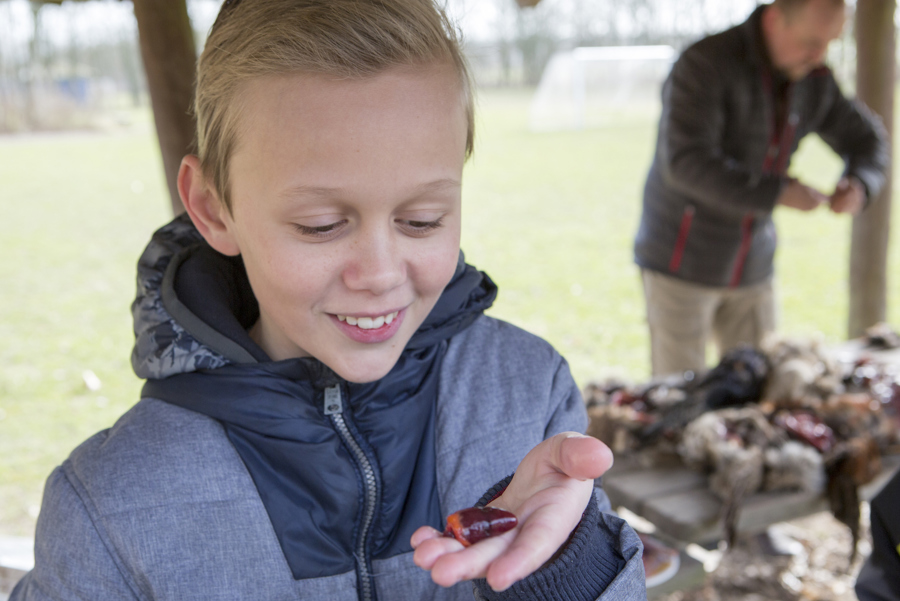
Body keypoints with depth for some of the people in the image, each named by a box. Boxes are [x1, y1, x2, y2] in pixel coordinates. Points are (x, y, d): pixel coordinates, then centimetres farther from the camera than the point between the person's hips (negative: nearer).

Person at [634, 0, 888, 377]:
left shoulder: (815, 82, 2)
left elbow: (865, 138, 15)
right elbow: (686, 162, -29)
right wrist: (776, 193, -31)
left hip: (752, 270, 6)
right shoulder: (705, 65, -18)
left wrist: (859, 184, -8)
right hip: (682, 263, -6)